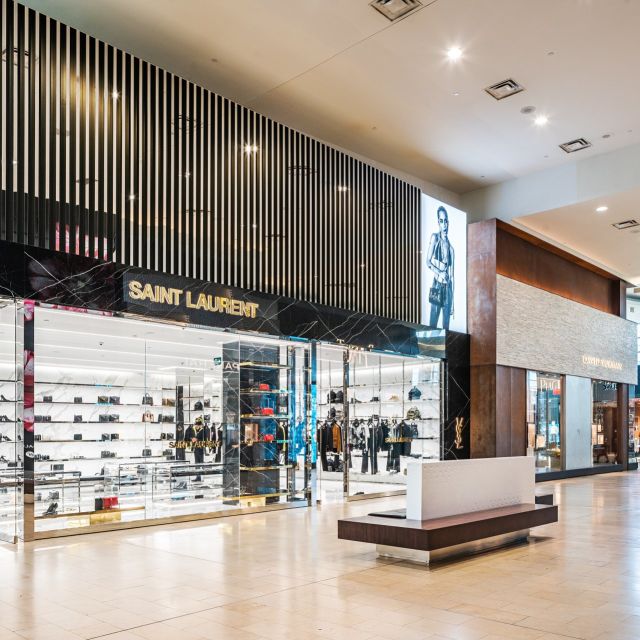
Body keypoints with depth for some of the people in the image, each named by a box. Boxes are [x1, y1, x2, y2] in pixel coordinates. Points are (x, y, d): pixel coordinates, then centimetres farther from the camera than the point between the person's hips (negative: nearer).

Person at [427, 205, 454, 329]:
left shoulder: (450, 247, 10)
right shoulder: (435, 238, 2)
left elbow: (452, 274, 11)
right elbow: (428, 262, -2)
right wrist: (439, 273, -18)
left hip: (448, 286, 4)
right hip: (437, 284, -4)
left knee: (446, 323, 5)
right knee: (433, 321, -6)